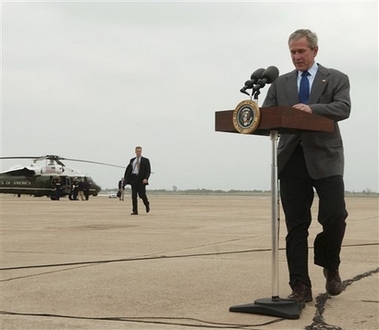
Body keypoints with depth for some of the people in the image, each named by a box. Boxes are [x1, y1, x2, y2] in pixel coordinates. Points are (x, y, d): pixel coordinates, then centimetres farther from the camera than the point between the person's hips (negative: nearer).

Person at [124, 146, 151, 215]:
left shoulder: (145, 160, 5)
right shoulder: (132, 160, 15)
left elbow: (148, 171, -1)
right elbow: (128, 170, 13)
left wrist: (146, 178, -16)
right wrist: (126, 179, 4)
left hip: (141, 179, -3)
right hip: (133, 178, 3)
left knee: (142, 194, -7)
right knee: (134, 195, -1)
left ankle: (147, 204, 24)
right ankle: (135, 211, 1)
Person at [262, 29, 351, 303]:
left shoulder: (336, 79, 8)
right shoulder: (280, 83, 17)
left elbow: (343, 108, -9)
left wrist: (312, 108, -27)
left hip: (325, 158, -2)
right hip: (292, 159, 2)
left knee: (335, 215, -12)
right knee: (296, 225, 1)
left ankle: (330, 266, 18)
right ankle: (301, 287, 5)